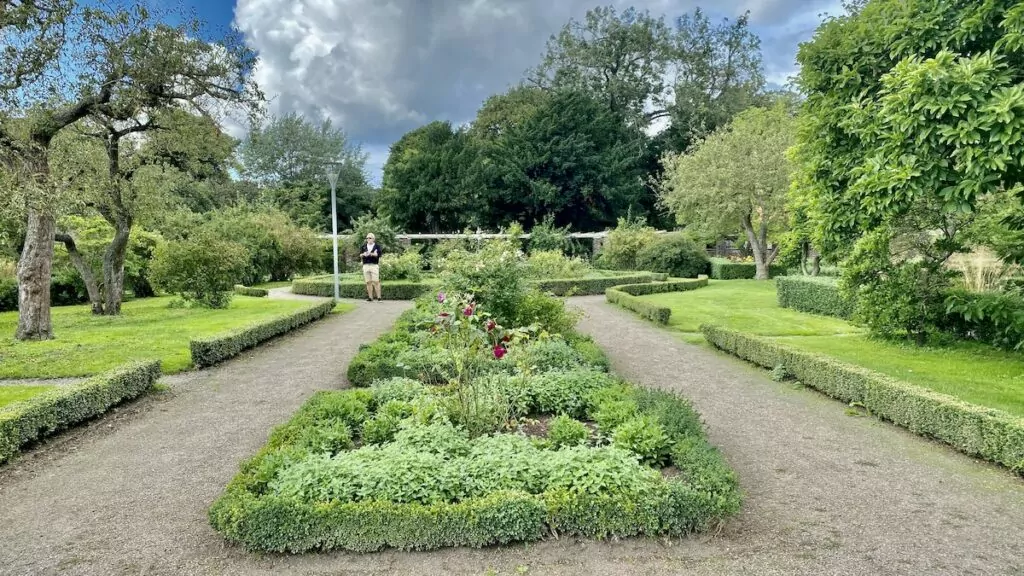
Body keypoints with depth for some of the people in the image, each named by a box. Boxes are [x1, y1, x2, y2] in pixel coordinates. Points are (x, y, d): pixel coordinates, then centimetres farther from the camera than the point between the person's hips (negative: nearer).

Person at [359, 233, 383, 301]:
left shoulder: (377, 246, 6)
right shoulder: (363, 246, 16)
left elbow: (379, 254, -8)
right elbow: (360, 255, 7)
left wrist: (370, 254, -21)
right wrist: (363, 254, -16)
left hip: (374, 265, -3)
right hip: (366, 265, 3)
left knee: (376, 282, -8)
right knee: (368, 282, 1)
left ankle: (379, 297, -8)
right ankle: (370, 298, 4)